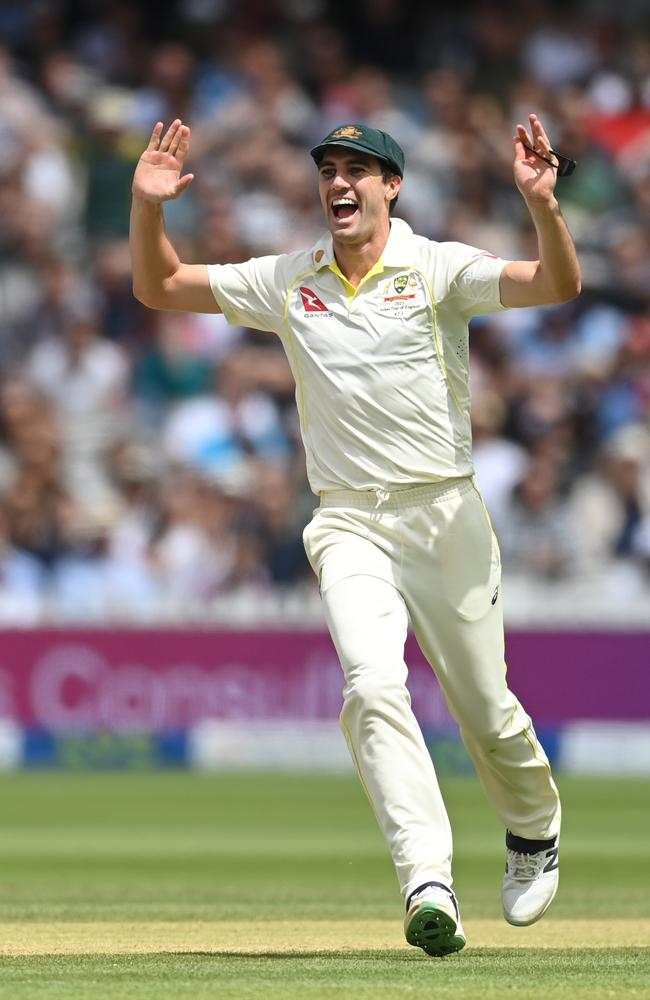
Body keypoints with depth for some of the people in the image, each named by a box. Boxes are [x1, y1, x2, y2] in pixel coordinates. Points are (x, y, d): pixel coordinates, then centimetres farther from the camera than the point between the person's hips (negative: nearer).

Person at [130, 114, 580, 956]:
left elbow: (557, 285, -16)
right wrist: (147, 208, -7)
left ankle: (534, 828, 36)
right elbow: (159, 288, 11)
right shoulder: (287, 282, 8)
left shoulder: (438, 269, -3)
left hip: (445, 516, -1)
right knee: (373, 686, -22)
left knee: (487, 712, 4)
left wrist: (541, 204, -35)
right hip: (350, 528, 2)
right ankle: (427, 881, -32)